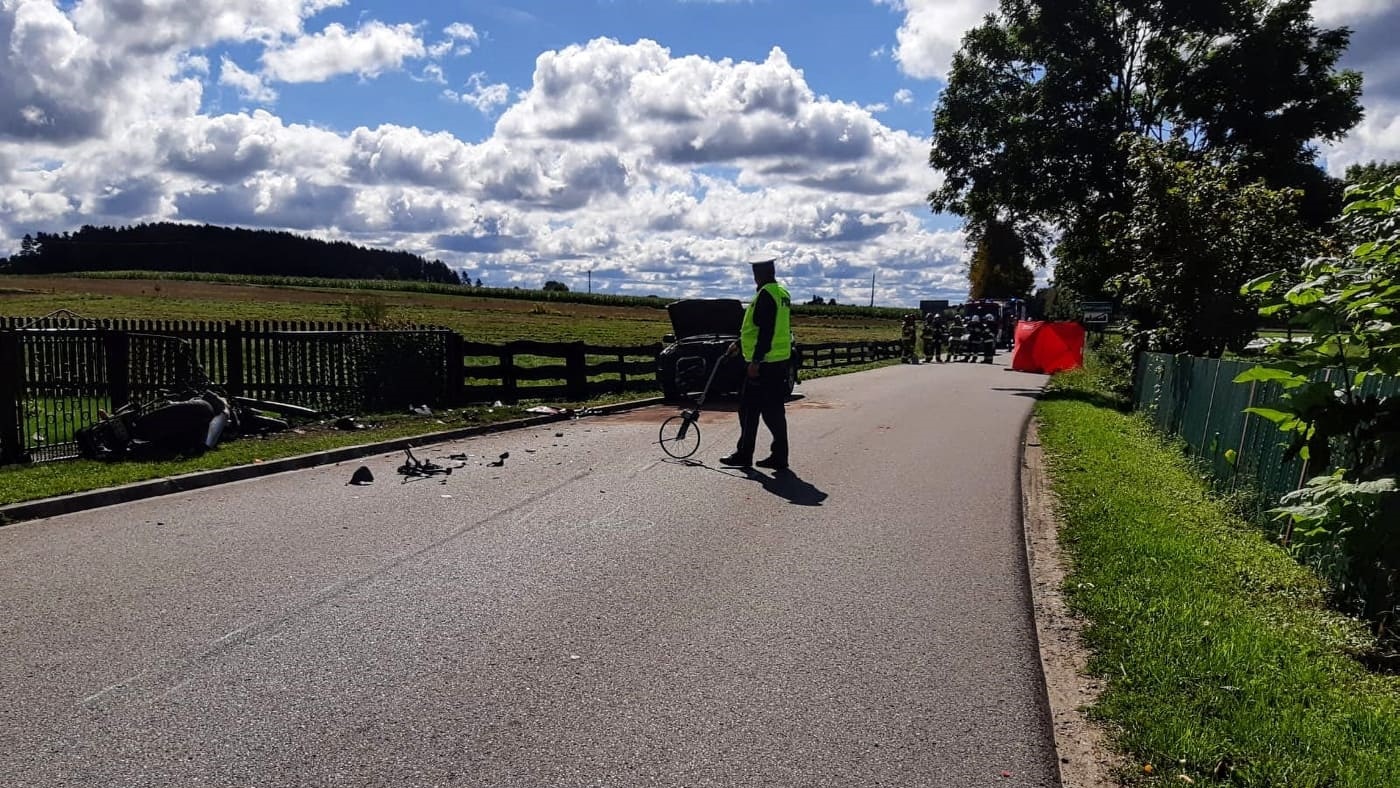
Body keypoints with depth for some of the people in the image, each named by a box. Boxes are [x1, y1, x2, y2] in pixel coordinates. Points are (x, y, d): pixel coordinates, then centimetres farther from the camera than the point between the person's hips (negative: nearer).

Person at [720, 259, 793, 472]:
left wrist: (755, 361, -22)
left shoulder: (765, 295, -14)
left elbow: (766, 331, -22)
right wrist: (740, 344, 31)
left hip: (763, 363, -9)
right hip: (779, 361, 9)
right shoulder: (782, 294, 17)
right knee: (774, 410, 11)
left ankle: (744, 455, 4)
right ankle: (779, 456, 13)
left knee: (749, 409, -2)